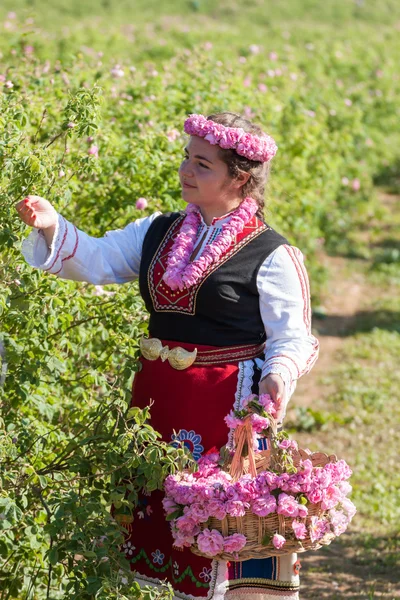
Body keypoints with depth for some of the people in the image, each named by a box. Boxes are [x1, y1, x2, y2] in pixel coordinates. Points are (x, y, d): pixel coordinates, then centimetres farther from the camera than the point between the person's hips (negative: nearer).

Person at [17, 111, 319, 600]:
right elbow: (95, 261, 7)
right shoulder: (157, 234, 10)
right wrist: (52, 227, -10)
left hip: (229, 406, -6)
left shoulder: (271, 256, -8)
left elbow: (292, 338, -8)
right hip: (157, 400, 6)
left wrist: (278, 377, -28)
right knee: (156, 517, 12)